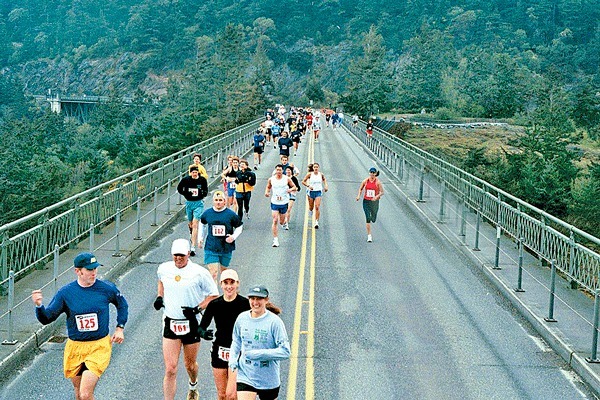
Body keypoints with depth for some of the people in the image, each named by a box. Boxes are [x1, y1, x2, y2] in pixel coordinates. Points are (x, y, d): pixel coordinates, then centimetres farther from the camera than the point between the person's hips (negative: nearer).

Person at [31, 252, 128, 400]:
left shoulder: (107, 288, -6)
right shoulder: (65, 292, -6)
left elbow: (122, 305, 14)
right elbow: (46, 318, -6)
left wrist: (120, 328, 5)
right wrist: (39, 306, -26)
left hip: (100, 347, -2)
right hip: (75, 348, 2)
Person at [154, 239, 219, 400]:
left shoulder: (199, 272, -10)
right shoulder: (164, 268, 2)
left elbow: (214, 295, -3)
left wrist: (197, 308, -15)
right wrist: (159, 296, 10)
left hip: (191, 323, -1)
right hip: (170, 323, 1)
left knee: (190, 365, 16)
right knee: (170, 369, -7)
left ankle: (193, 385, 51)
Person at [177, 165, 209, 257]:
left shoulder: (202, 180, -6)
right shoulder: (186, 180, -4)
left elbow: (205, 191, 9)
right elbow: (179, 189, 9)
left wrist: (202, 193, -9)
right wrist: (186, 194, -1)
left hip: (198, 203, -3)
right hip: (189, 203, 3)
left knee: (195, 224, -14)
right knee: (190, 224, 18)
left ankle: (193, 247, -18)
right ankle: (193, 238, 49)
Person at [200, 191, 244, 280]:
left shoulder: (230, 214, -6)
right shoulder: (207, 213, -1)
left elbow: (239, 226, 5)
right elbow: (203, 224, 20)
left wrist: (233, 237, -10)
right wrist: (201, 237, 20)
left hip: (226, 248, 0)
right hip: (211, 248, 0)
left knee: (223, 270, 17)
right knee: (213, 273, -10)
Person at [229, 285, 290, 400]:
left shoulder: (274, 321, -15)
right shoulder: (242, 318, -1)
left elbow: (285, 352, -18)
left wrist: (259, 354, -24)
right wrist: (233, 359, 1)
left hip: (269, 379, -2)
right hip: (245, 375, 2)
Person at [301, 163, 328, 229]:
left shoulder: (321, 174, 0)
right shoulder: (310, 174, -6)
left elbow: (324, 180, 22)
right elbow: (303, 181, -2)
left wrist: (326, 186, 6)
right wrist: (308, 186, -17)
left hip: (318, 192, 0)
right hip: (311, 192, 0)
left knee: (317, 207, -13)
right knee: (311, 207, 12)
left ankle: (316, 222, -12)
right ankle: (310, 210, 51)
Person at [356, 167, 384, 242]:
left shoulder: (378, 182, -8)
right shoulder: (365, 181, -2)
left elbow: (382, 192, -6)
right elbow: (360, 189, 13)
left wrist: (377, 196, -23)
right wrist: (359, 195, -4)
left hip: (375, 202, 0)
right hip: (366, 201, 0)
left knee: (373, 219, 9)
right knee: (368, 218, -10)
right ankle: (369, 235, -5)